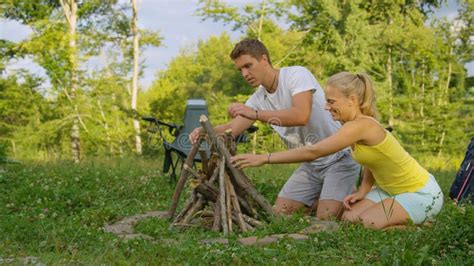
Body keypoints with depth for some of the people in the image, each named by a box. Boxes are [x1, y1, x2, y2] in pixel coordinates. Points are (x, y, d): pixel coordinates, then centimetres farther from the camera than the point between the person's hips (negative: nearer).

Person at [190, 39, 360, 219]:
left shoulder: (297, 75, -19)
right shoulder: (258, 98, 2)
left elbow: (301, 116, -36)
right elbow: (233, 128, -8)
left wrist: (255, 113, -40)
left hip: (339, 158, -7)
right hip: (310, 164, 7)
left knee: (325, 217, -17)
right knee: (279, 212, 3)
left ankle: (353, 197, 14)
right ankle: (321, 199, 24)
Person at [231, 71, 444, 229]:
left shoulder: (360, 126, -31)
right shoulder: (358, 123, -3)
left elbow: (313, 152, -36)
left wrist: (264, 158, -37)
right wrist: (363, 192, -7)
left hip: (421, 193, -8)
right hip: (391, 189, 8)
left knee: (366, 223, -19)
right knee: (349, 218, -4)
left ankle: (420, 228, 3)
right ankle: (412, 219, 15)